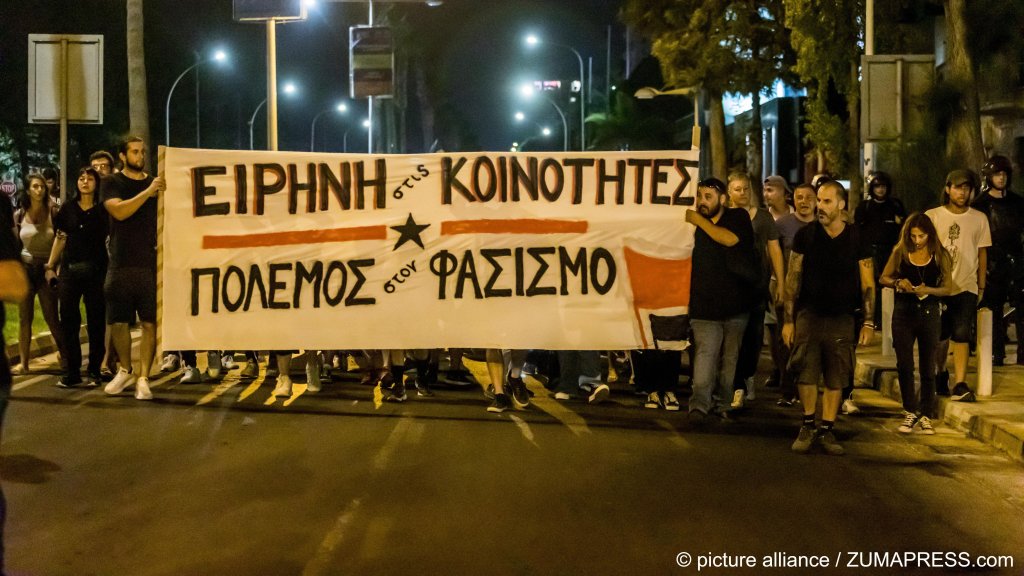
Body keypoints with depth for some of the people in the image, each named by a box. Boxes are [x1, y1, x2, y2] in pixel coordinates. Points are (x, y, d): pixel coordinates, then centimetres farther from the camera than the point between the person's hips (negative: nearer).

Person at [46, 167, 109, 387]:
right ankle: (72, 372, 9)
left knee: (96, 321, 1)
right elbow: (60, 238, 13)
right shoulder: (68, 208, 9)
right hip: (70, 270, 2)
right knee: (68, 321, 2)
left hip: (95, 270, -2)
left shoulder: (103, 210, 2)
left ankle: (94, 371, 9)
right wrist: (50, 266, 10)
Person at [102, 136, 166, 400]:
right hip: (120, 264, -1)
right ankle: (125, 370, 26)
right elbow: (119, 211, -12)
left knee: (150, 323, -5)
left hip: (151, 263, 1)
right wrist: (147, 192, -19)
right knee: (118, 322, 5)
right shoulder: (112, 182, 6)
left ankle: (143, 378, 1)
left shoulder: (156, 183, 12)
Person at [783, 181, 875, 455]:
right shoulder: (805, 235, 0)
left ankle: (826, 430, 12)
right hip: (809, 315, 0)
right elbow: (793, 278, 3)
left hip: (842, 319, 0)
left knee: (836, 379, 2)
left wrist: (869, 322, -2)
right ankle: (808, 426, 11)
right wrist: (788, 319, -1)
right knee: (806, 374, -5)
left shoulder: (857, 239, 0)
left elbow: (867, 283, 4)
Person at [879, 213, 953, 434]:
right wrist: (898, 282, -12)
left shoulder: (940, 255, -2)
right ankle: (910, 412, 14)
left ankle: (926, 415, 13)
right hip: (903, 313, 1)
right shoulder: (900, 252, 0)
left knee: (927, 367, 4)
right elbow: (883, 278, 8)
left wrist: (928, 290, -17)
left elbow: (948, 287, 1)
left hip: (929, 314, -1)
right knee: (904, 364, 1)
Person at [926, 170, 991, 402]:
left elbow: (982, 253, 9)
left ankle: (960, 385, -13)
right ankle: (940, 374, 31)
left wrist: (981, 286, 8)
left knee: (962, 336, -10)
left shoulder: (979, 219, 4)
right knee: (940, 335, 9)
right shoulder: (932, 216, 0)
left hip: (966, 287, 0)